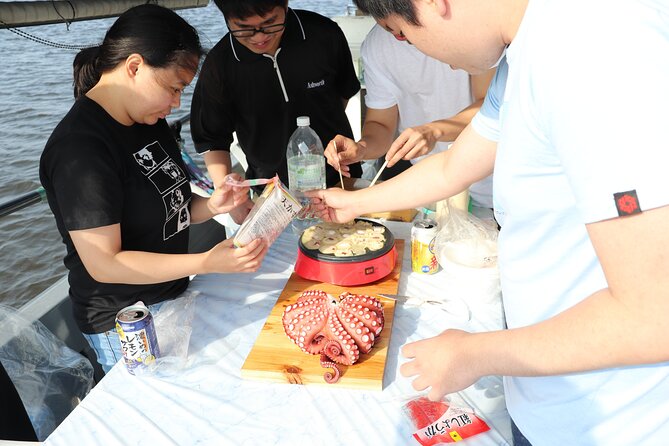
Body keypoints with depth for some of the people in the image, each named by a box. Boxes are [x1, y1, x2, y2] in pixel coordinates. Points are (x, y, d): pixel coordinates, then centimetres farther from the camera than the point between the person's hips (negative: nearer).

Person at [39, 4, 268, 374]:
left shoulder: (150, 120, 2)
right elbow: (103, 264, -26)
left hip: (172, 298, 8)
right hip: (124, 325, -8)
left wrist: (210, 206, -9)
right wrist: (209, 262, -32)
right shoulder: (79, 149, -25)